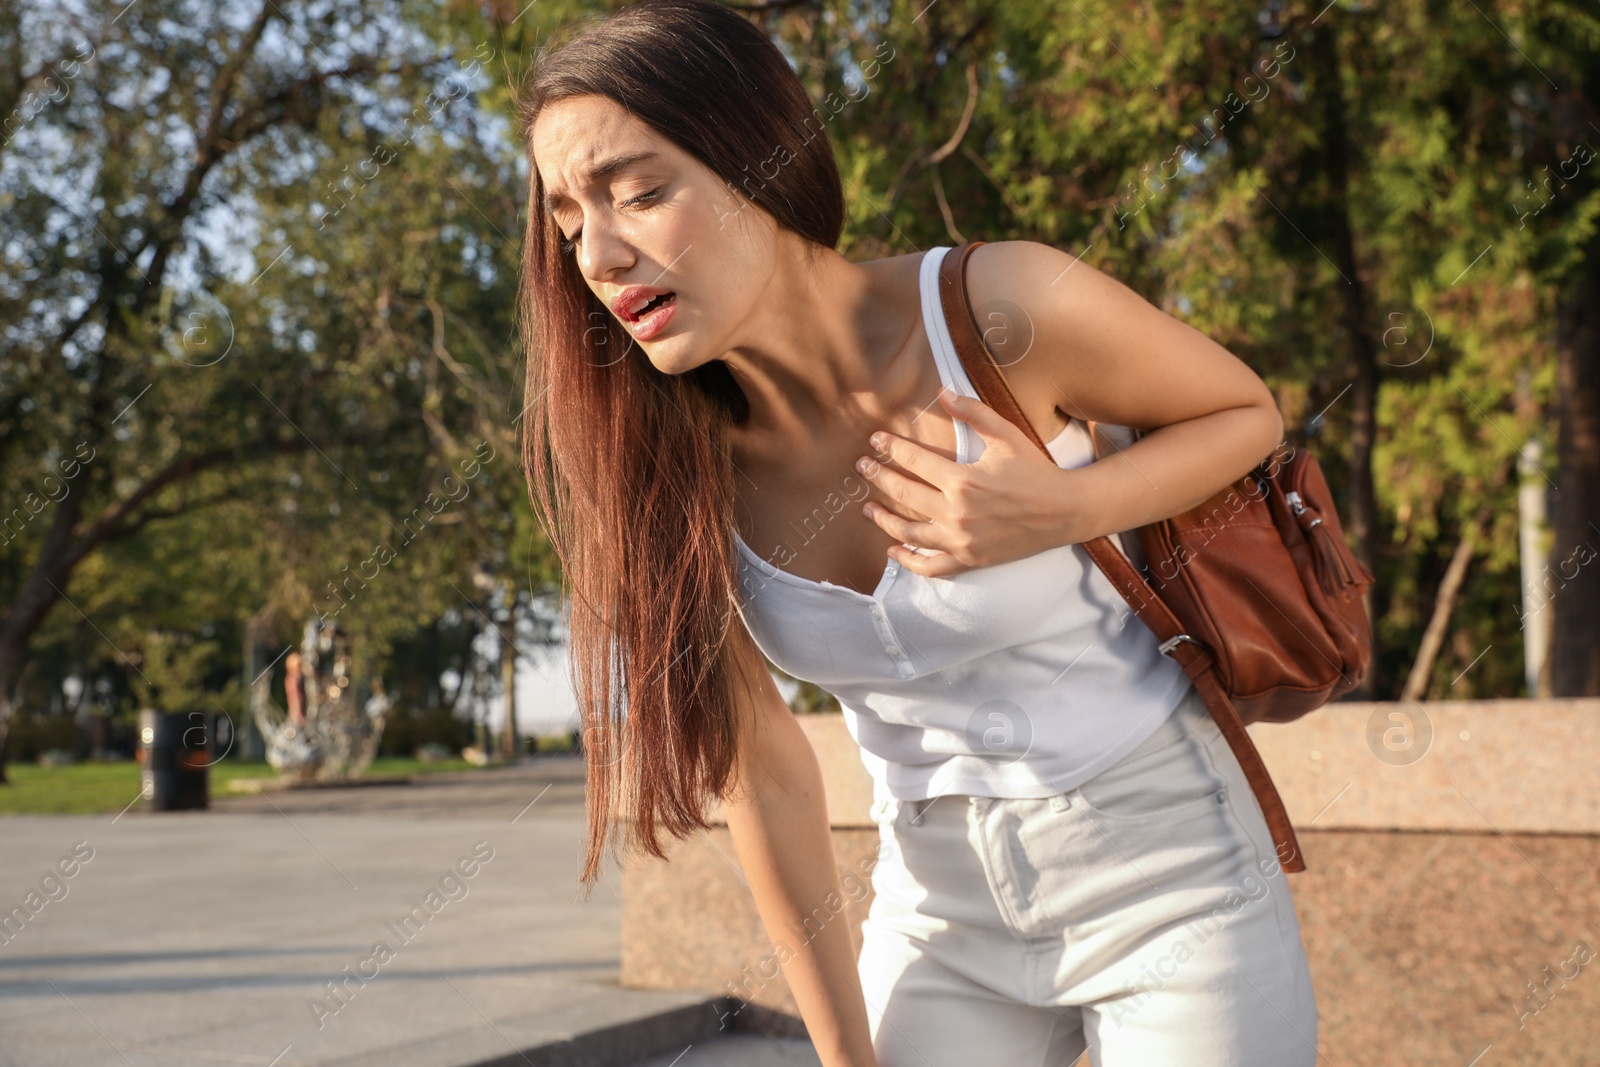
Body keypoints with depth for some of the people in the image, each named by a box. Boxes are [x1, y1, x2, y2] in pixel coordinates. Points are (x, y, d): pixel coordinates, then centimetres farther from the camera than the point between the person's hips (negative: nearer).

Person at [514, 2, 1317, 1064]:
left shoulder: (1006, 310, -22)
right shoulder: (672, 459, -11)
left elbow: (1248, 412, -4)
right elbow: (767, 773, -4)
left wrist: (1059, 515, -23)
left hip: (1165, 867, -2)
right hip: (939, 900, 3)